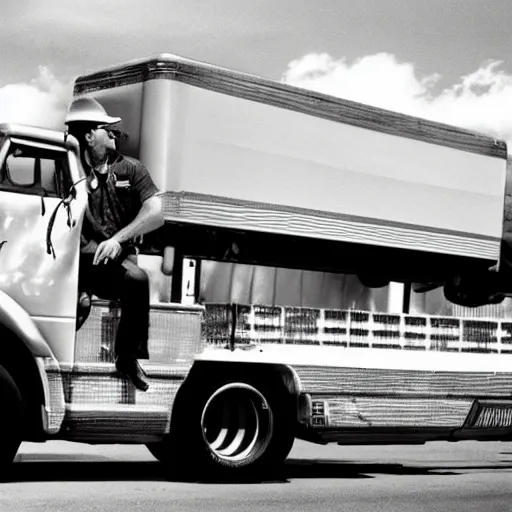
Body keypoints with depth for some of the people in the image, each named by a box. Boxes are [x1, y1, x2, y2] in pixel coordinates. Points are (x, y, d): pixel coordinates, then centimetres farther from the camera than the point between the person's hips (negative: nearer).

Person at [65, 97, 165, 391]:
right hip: (80, 261, -1)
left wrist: (118, 239, -17)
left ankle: (129, 357, -16)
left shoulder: (130, 169, 9)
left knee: (137, 278, -33)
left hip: (118, 260, 1)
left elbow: (155, 214, -4)